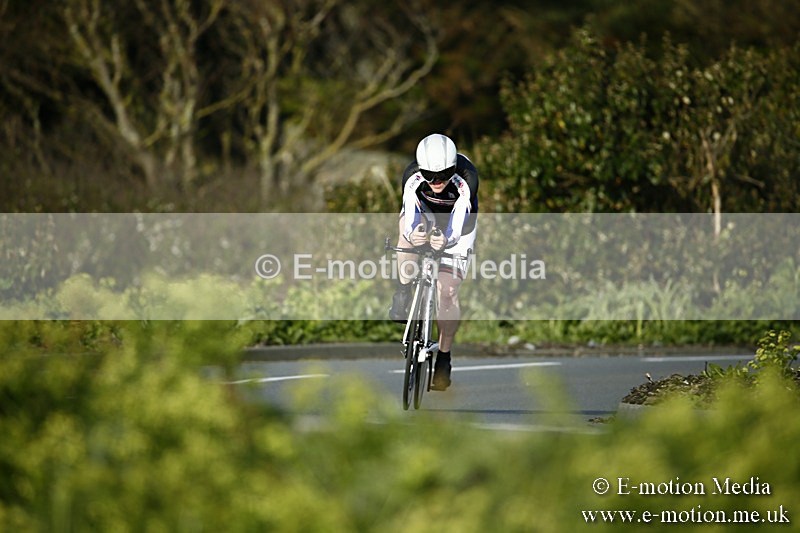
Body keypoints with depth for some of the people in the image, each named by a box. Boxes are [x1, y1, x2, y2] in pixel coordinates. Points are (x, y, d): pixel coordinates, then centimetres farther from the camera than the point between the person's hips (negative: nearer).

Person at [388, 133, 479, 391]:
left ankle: (444, 357, 5)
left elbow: (457, 228, -41)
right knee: (409, 232, -34)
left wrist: (446, 240, -62)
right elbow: (410, 219, -37)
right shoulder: (412, 177, -33)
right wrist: (412, 233, -59)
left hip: (458, 221, -2)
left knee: (447, 290, -10)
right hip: (425, 211, 2)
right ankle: (403, 293, -13)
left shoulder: (466, 179, -37)